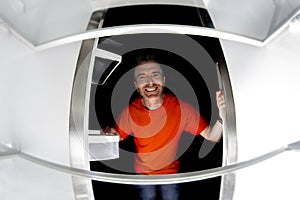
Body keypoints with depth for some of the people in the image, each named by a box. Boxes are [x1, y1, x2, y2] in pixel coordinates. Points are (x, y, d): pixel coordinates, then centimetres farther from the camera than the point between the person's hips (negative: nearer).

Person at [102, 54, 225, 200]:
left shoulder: (181, 108, -26)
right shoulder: (130, 111, -23)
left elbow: (212, 136, -23)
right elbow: (117, 137, -7)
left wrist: (222, 115, -44)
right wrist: (110, 133, -32)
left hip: (171, 172, 0)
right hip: (142, 173, 1)